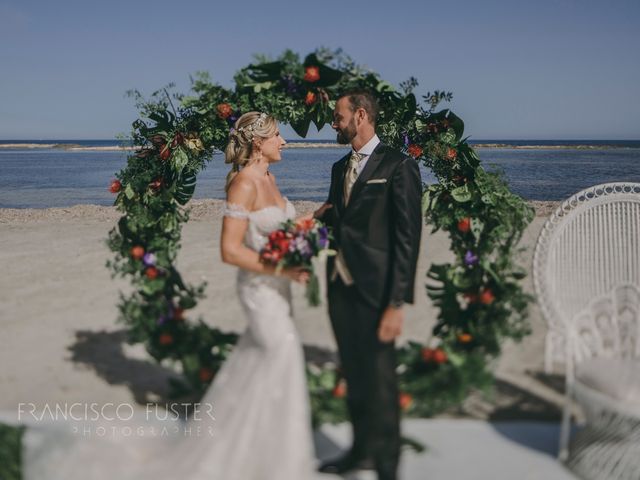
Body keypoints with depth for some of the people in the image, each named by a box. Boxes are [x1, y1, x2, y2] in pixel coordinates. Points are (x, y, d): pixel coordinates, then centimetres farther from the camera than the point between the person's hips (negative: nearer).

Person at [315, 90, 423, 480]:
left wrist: (397, 303, -18)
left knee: (379, 378, 1)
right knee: (353, 375, 16)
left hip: (374, 289, -7)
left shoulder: (398, 166, -9)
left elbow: (408, 238, -13)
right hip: (341, 285, 7)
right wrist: (321, 218, -3)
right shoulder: (340, 167, 14)